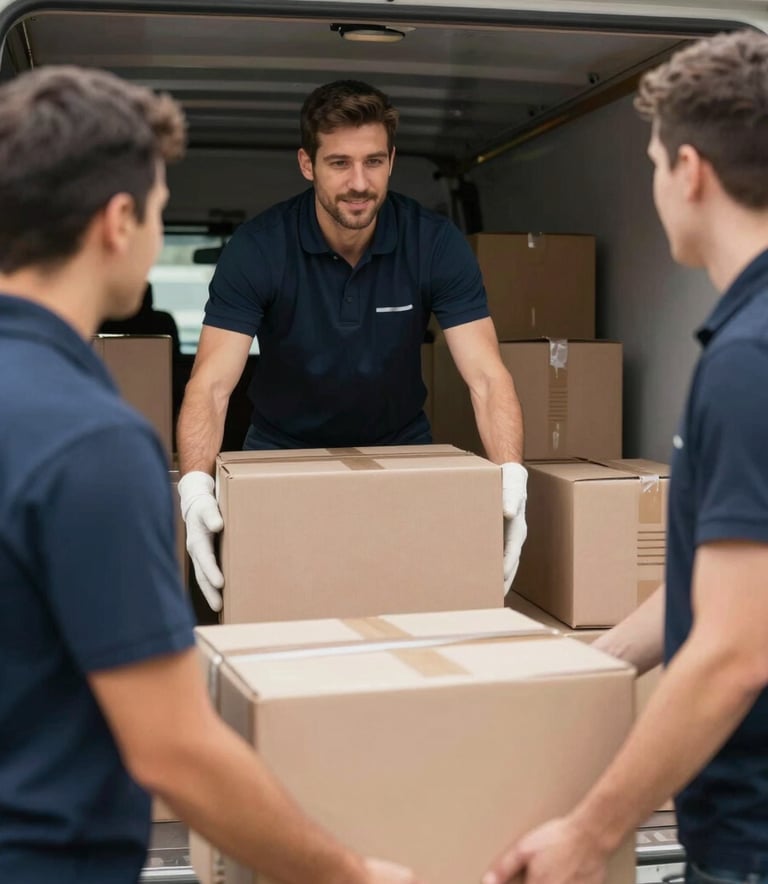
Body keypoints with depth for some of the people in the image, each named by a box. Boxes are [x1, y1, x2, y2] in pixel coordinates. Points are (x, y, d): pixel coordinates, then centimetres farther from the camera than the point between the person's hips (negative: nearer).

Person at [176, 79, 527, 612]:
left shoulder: (435, 243, -16)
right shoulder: (258, 247, -19)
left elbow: (487, 376, -20)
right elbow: (212, 384, -24)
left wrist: (511, 476, -38)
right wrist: (196, 485, -42)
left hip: (399, 447, 1)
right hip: (285, 450, -1)